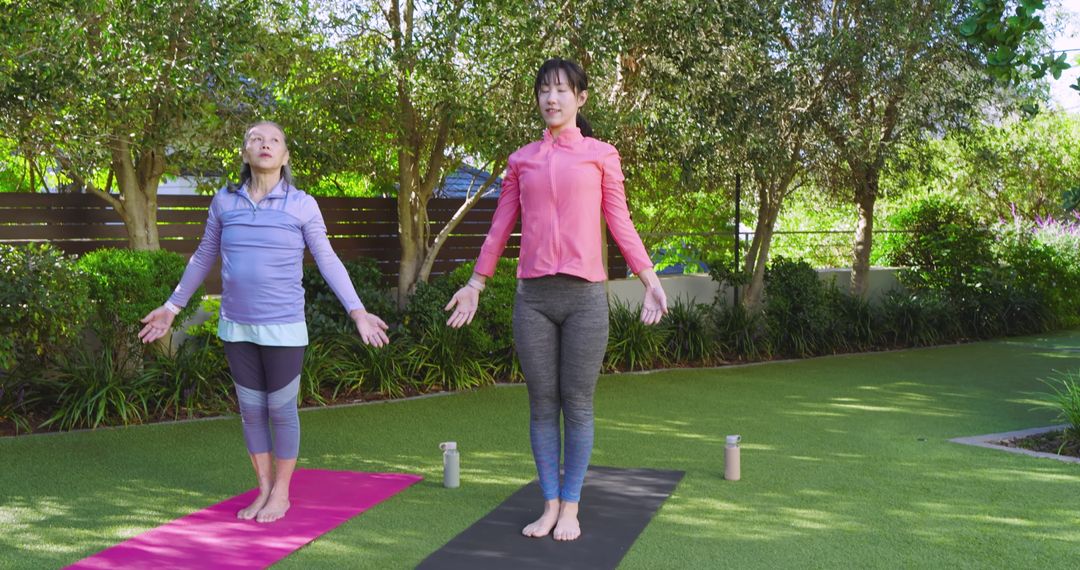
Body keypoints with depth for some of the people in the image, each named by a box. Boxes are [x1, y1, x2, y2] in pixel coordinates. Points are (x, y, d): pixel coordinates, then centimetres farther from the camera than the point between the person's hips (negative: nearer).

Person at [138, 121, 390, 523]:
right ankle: (263, 489, 25)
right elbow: (203, 258, 15)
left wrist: (357, 311, -9)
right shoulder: (224, 202, 4)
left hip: (283, 328, -3)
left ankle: (281, 493, 21)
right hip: (236, 327, 3)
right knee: (251, 410, 11)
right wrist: (173, 306, 19)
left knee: (281, 411, 5)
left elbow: (327, 261, -1)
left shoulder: (302, 205, -4)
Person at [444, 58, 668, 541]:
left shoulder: (600, 155, 6)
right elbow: (500, 227, 15)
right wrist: (474, 285, 16)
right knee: (541, 405, 6)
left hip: (584, 295, -2)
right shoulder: (521, 160, 11)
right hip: (533, 297, 2)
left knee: (577, 405, 2)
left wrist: (650, 280, 0)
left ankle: (570, 506, 13)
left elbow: (620, 224, 6)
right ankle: (549, 505, 16)